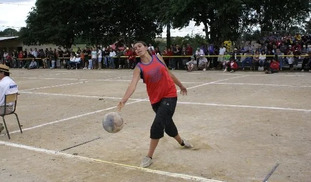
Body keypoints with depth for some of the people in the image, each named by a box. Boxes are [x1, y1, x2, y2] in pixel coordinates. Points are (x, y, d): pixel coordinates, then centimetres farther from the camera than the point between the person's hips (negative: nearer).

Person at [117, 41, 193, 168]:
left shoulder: (158, 58, 1)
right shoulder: (139, 68, -6)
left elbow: (169, 73, 14)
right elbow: (133, 84, -21)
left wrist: (181, 86, 24)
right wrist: (124, 100, -38)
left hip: (170, 95, -1)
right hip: (156, 99, 1)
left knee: (157, 125, -14)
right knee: (167, 124, 17)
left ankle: (149, 157, -2)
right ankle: (181, 142, 49)